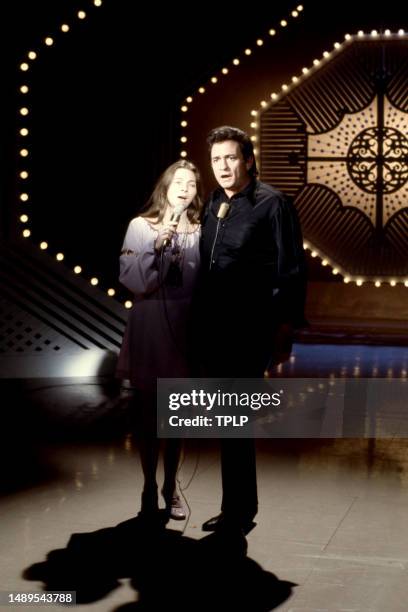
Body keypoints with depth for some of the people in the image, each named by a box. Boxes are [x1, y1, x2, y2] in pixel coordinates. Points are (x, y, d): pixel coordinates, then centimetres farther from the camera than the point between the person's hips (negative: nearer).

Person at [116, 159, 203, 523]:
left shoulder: (199, 233, 2)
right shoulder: (141, 227, -1)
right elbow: (133, 279, -11)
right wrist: (158, 245, -19)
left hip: (184, 329, 2)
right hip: (148, 328, -1)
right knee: (148, 415, 5)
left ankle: (171, 489, 24)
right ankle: (150, 490, 18)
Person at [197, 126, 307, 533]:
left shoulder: (272, 204, -7)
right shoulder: (213, 206, 13)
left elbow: (291, 270, -10)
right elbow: (205, 266, 13)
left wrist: (285, 326, -14)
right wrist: (200, 325, 11)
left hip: (249, 331, -7)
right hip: (214, 329, 7)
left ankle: (238, 511, 9)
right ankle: (238, 509, 25)